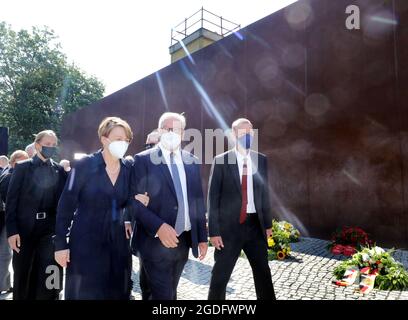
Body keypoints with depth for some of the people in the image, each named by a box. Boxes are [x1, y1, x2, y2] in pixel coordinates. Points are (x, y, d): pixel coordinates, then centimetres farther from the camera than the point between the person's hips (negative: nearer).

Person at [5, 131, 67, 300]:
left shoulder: (60, 170, 4)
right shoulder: (22, 167, -2)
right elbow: (11, 200, -5)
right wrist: (12, 230, -11)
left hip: (50, 228, 1)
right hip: (25, 228, -1)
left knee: (48, 276, 1)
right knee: (22, 275, 14)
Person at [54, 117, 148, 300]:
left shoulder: (128, 169, 1)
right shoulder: (84, 165, -11)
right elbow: (65, 205, -9)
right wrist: (61, 244, -10)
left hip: (118, 241, 4)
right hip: (85, 241, -4)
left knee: (117, 292, 13)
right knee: (84, 293, 8)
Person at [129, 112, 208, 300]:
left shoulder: (191, 162, 7)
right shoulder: (143, 160, -7)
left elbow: (198, 201, 9)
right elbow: (134, 201, -12)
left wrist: (202, 237, 8)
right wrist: (158, 227, -23)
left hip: (184, 240, 5)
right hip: (155, 241, -5)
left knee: (171, 292, 21)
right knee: (163, 295, 0)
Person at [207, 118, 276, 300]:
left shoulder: (261, 160, 4)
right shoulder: (221, 161, -7)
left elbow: (264, 193, 10)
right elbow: (213, 197, -8)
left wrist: (268, 223, 9)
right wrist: (214, 231, -11)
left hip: (255, 224, 4)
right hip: (229, 225, -3)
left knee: (263, 272, 17)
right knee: (220, 274, 9)